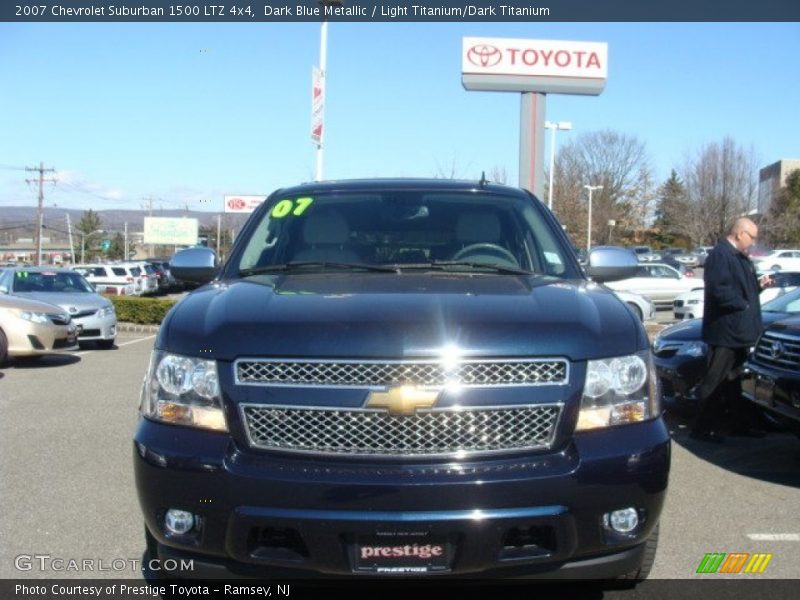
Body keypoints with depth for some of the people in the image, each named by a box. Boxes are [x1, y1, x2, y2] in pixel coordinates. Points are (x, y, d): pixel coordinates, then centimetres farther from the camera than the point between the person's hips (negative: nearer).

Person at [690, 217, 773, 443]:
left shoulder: (740, 257, 17)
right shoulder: (720, 255, -15)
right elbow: (720, 290, -25)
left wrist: (759, 285, 8)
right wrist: (744, 306, -18)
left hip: (740, 332, 10)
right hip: (725, 332, -10)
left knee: (736, 382, 17)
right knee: (715, 383, -4)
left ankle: (741, 424, 27)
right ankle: (704, 429, 3)